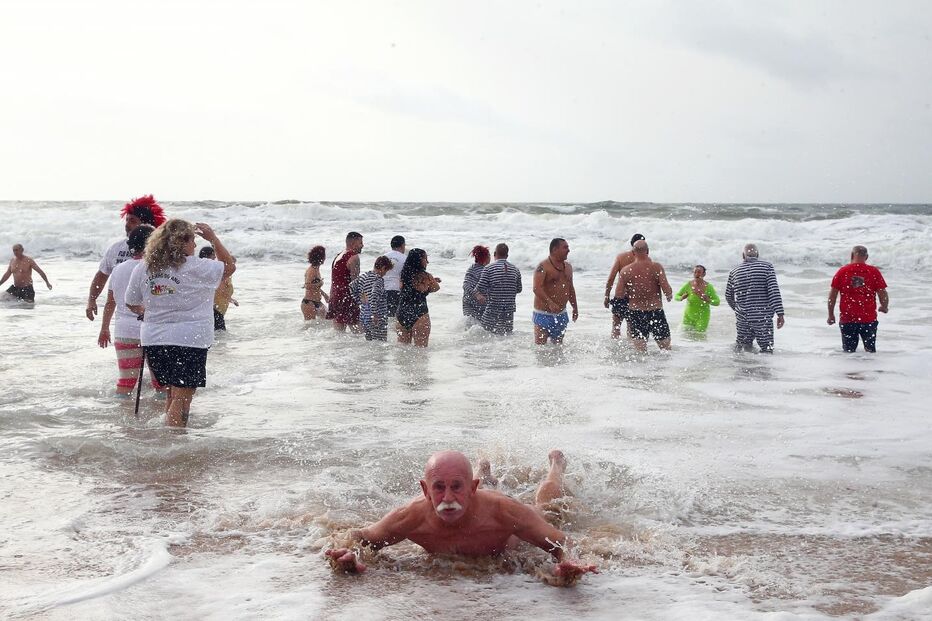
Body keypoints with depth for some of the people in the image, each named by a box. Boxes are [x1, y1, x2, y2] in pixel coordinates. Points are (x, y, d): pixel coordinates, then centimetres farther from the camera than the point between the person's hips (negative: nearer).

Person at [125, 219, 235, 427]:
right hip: (189, 340, -6)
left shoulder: (142, 268, 4)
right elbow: (229, 267, 5)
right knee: (182, 396, -3)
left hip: (153, 340, 6)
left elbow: (132, 304, 14)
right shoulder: (196, 267, -9)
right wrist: (213, 239, 10)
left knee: (173, 392, 19)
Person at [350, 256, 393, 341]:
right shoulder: (379, 279, -14)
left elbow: (351, 287, 7)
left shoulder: (363, 276, 8)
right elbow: (374, 296, -25)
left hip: (363, 315, 8)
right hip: (378, 318, -8)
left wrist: (359, 301, 12)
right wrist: (375, 314, -23)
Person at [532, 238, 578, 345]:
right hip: (543, 314, -7)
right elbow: (537, 288, -24)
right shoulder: (543, 267, -14)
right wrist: (550, 303, -35)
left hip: (561, 315, 7)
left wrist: (575, 308, 23)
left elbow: (570, 288, 24)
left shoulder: (568, 267, 12)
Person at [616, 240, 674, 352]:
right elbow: (667, 290, -14)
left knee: (640, 351, 2)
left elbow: (620, 294, -3)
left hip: (635, 312, 1)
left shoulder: (625, 271, -2)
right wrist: (669, 296, 8)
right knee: (666, 348, 14)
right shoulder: (656, 267, -8)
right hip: (656, 312, -1)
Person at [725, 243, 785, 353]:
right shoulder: (767, 267, -2)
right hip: (764, 318, -3)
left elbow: (728, 296, 17)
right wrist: (780, 314, -12)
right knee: (767, 350, 2)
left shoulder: (734, 272, 7)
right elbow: (774, 291, -12)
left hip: (742, 318, 3)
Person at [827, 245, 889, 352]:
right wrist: (884, 307, 20)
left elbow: (832, 294, 1)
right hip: (869, 318, 0)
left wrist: (831, 315, 12)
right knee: (870, 350, 13)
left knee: (848, 351, 11)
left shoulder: (842, 271, 0)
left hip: (847, 319, 0)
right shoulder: (874, 271, -2)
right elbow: (882, 293, -1)